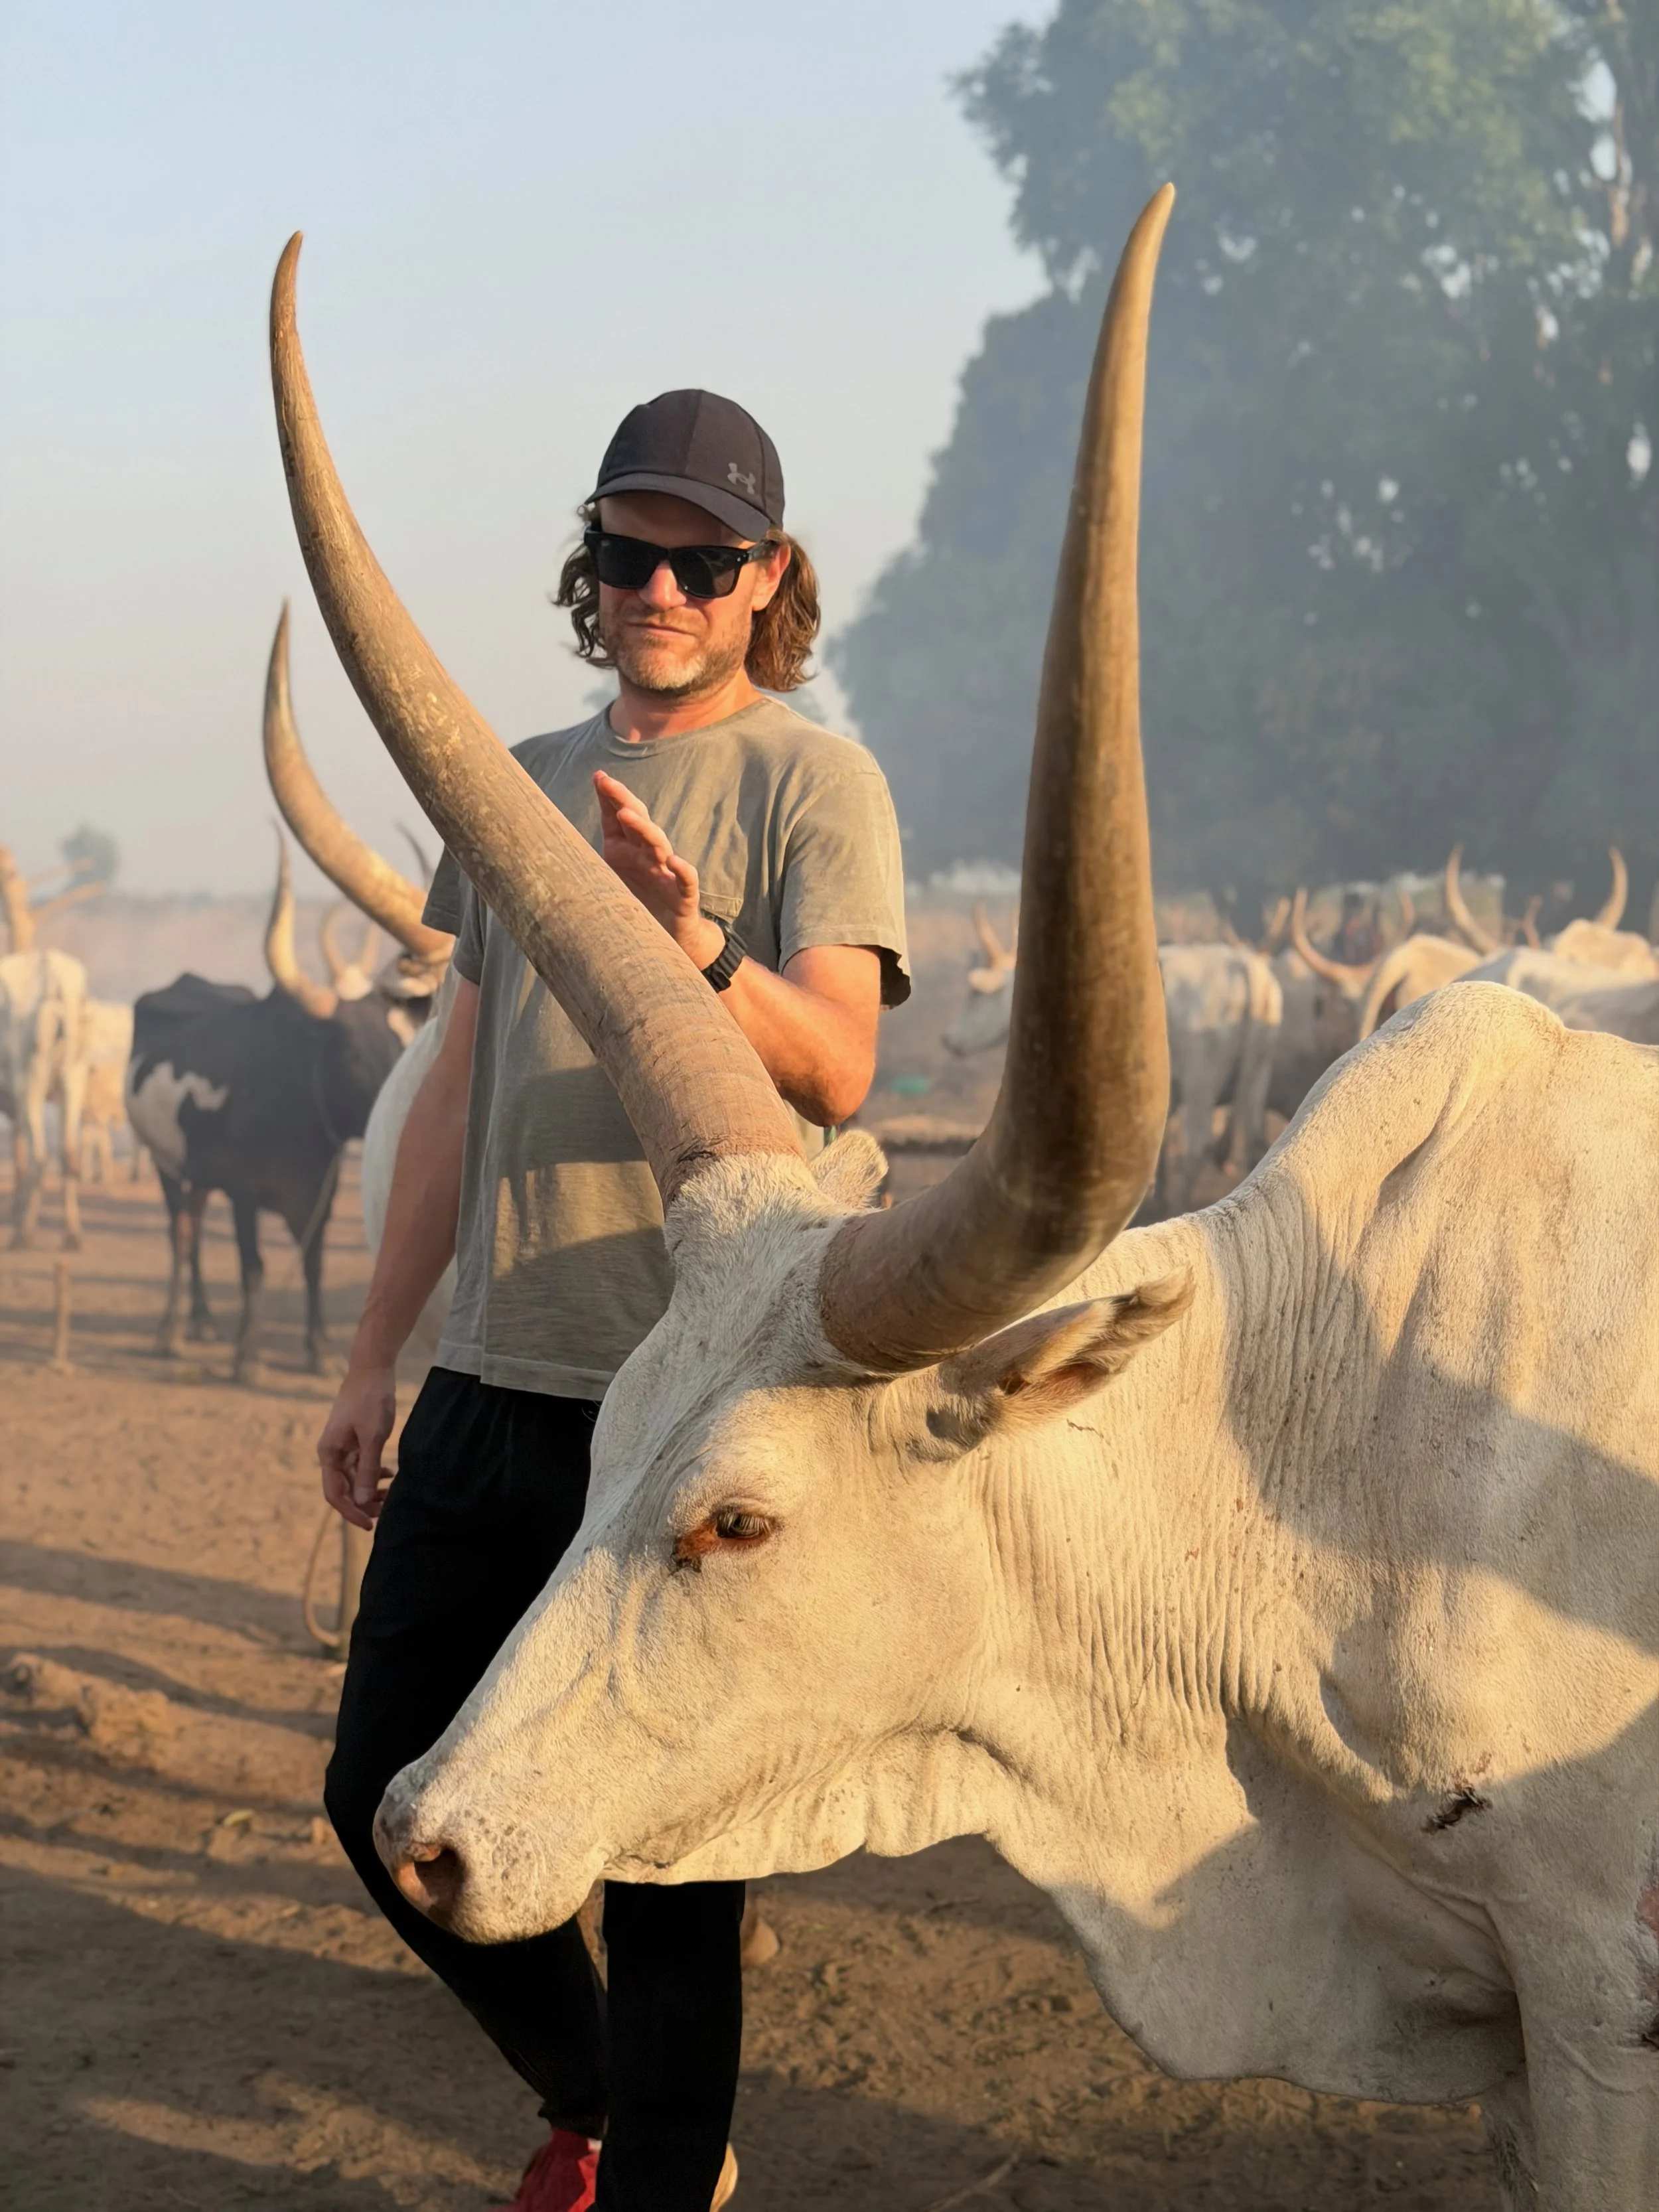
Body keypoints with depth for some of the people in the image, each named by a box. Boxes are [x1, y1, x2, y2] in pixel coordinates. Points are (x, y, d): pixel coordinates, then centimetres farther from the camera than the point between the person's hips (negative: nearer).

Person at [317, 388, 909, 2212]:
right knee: (387, 1792, 11)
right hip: (491, 1380, 6)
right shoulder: (523, 785, 15)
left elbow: (834, 1069, -17)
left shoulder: (814, 783, -3)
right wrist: (373, 1355, 18)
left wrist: (689, 941, -36)